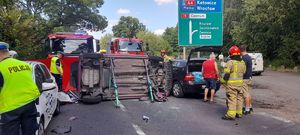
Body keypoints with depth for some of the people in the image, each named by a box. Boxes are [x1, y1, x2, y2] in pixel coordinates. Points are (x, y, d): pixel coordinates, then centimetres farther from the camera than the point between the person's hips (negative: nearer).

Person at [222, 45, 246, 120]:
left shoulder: (230, 62, -15)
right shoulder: (242, 62, 8)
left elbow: (226, 74, -17)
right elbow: (244, 72, 14)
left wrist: (224, 80, -7)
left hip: (231, 84, -7)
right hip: (240, 83, 7)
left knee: (231, 98, -5)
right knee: (239, 98, 14)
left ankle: (231, 114, -6)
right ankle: (239, 113, 22)